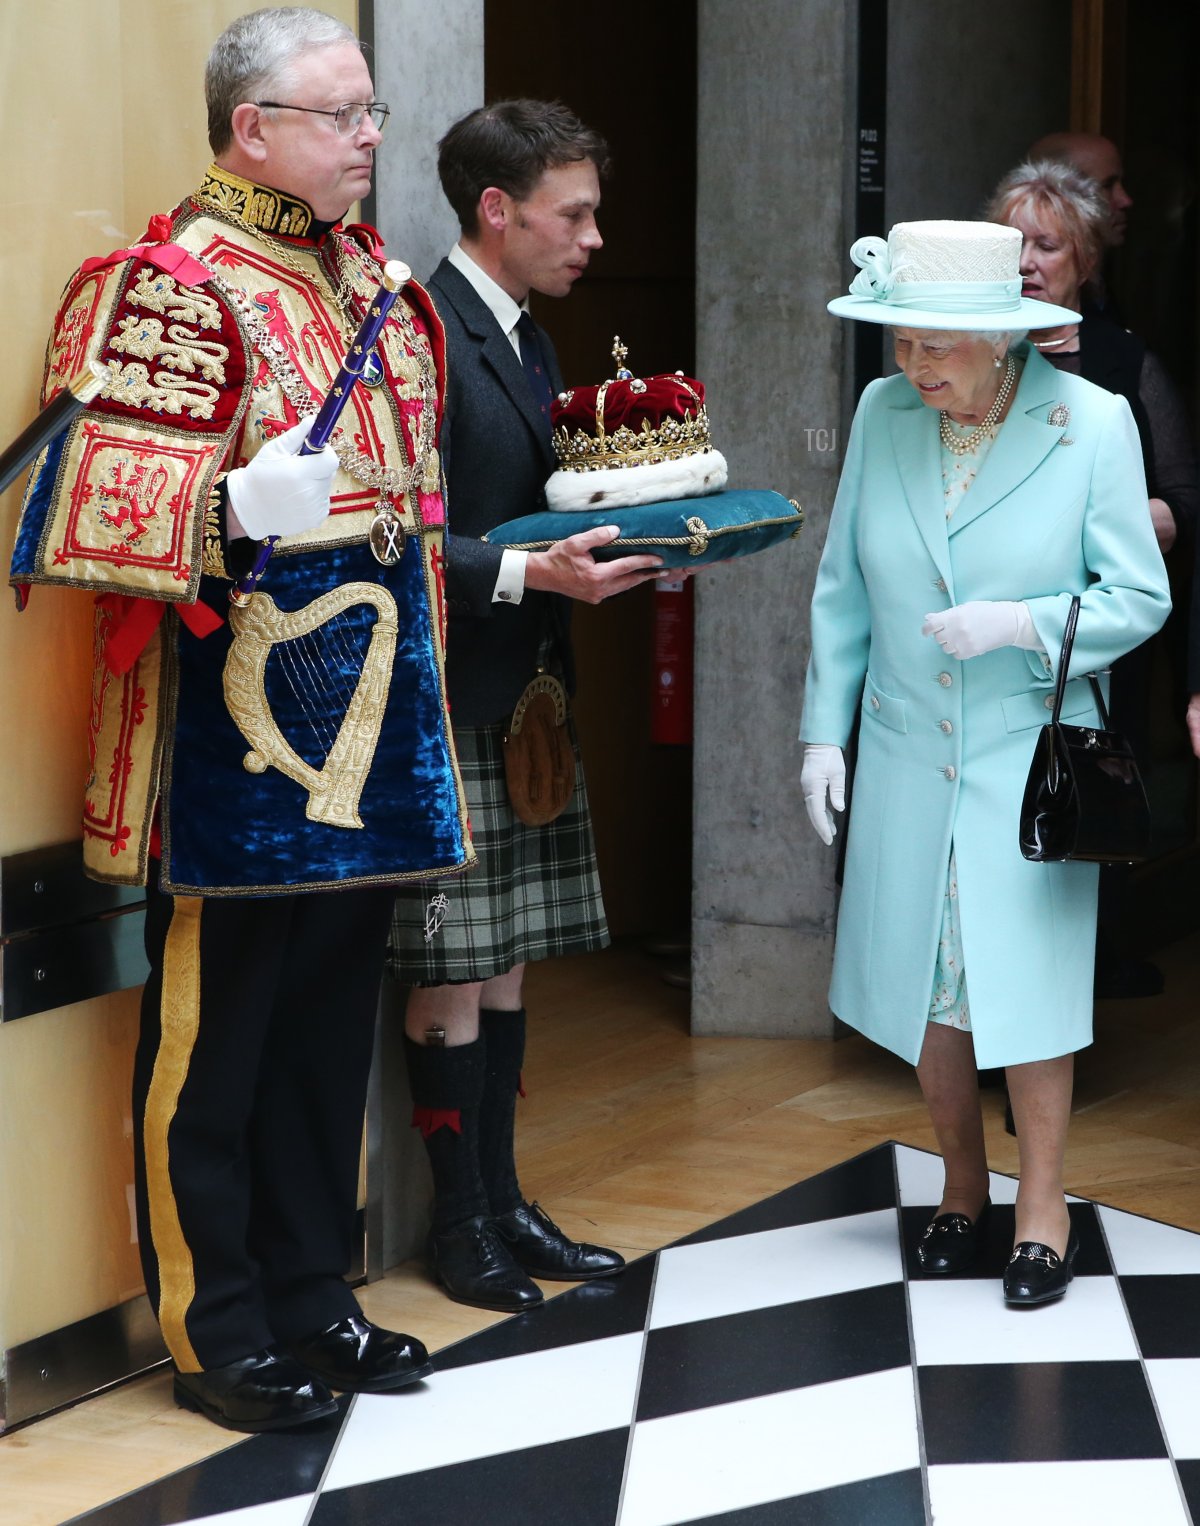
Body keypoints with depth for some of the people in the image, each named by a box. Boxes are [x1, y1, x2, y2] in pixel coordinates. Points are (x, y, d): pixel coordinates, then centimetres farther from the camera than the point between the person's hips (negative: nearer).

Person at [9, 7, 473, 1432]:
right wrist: (238, 507, -36)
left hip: (360, 726, 8)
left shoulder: (368, 276, 15)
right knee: (214, 1029, 1)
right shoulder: (177, 284, -11)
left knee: (330, 1019, 14)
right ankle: (212, 1327, 11)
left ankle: (311, 1290, 25)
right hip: (236, 726, -8)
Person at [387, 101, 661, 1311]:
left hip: (521, 700, 9)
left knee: (504, 961, 14)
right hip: (448, 703, -9)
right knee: (451, 974, 0)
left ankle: (501, 1199, 23)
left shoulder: (527, 342, 15)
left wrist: (623, 552, 3)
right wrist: (533, 572, -28)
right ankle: (462, 1223, 10)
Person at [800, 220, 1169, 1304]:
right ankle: (964, 1185, 29)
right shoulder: (883, 415, -2)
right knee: (928, 978, 9)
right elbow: (842, 589, 7)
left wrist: (1020, 624, -21)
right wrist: (825, 729, 5)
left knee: (1027, 975, 1)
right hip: (908, 757, 3)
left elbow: (1139, 597, -7)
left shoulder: (1093, 422, -12)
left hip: (1031, 757, -3)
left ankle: (1042, 1204, 17)